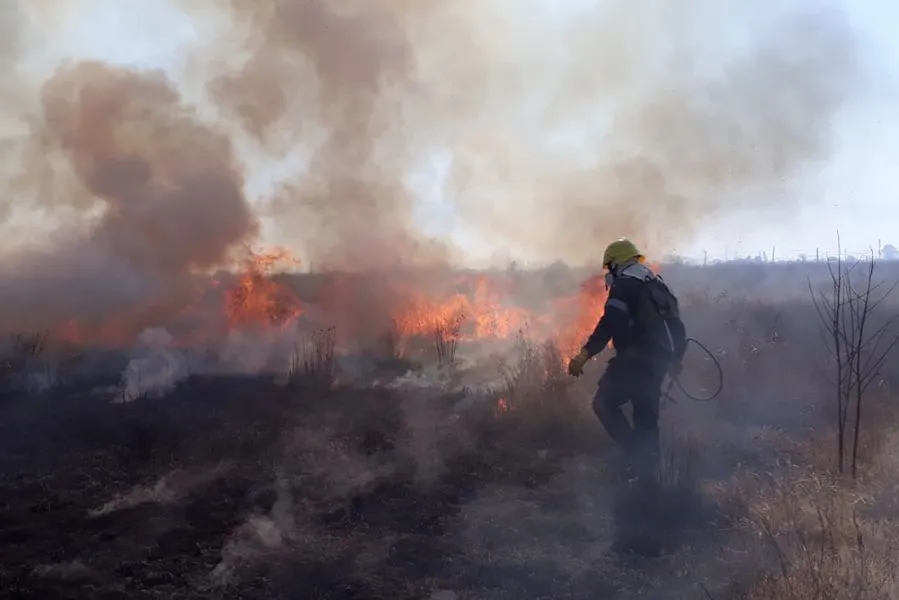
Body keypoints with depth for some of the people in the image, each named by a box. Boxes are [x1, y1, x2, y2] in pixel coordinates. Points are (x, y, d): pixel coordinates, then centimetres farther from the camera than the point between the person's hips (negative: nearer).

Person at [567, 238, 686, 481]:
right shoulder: (658, 284, 21)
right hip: (659, 361, 9)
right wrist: (675, 358, 37)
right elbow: (676, 325, 24)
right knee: (646, 417, 13)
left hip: (636, 358, -8)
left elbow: (611, 322, -20)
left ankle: (636, 454, -11)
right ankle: (648, 471, 15)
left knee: (604, 403, -1)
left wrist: (586, 353, -23)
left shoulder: (625, 283, -5)